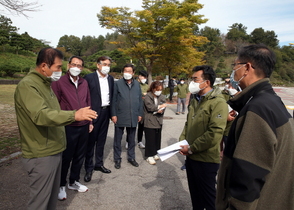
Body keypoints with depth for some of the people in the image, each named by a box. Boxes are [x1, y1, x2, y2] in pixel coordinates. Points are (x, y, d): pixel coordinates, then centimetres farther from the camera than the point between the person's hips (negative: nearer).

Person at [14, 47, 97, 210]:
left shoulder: (44, 84, 14)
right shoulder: (27, 85, -17)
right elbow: (41, 115, -31)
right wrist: (74, 115, -40)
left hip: (53, 151, 9)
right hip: (41, 155, -9)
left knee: (52, 196, 19)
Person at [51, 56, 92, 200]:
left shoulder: (84, 83, 8)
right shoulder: (59, 82, -8)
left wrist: (90, 121, 13)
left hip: (84, 127, 5)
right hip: (68, 128, -5)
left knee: (79, 156, 16)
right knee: (66, 157, 9)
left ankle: (74, 182, 36)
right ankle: (61, 185, 30)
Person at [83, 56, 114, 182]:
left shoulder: (111, 79, 10)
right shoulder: (89, 77, -7)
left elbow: (112, 96, 11)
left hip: (106, 112, 5)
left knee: (101, 140, 15)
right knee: (91, 141, 4)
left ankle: (99, 164, 29)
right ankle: (89, 167, 17)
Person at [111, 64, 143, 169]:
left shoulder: (137, 84, 7)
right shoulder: (118, 83, -3)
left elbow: (140, 100, 10)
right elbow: (114, 100, -4)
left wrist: (140, 114, 6)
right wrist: (113, 114, -8)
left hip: (133, 117, 3)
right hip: (120, 116, -3)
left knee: (131, 139, 15)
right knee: (118, 139, 9)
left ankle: (131, 157, 30)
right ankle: (117, 159, 24)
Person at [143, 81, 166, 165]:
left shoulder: (162, 97, 9)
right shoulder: (148, 96, -6)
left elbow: (163, 107, 3)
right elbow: (149, 107, -16)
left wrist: (160, 110, -18)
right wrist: (159, 106, -9)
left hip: (159, 121, 5)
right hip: (149, 121, -5)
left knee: (157, 138, 11)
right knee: (150, 138, -2)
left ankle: (154, 153, 27)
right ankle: (149, 156, 10)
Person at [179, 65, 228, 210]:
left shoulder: (218, 103, -18)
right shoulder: (195, 99, 7)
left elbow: (214, 134, -24)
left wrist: (191, 149, -17)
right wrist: (182, 141, 0)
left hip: (206, 159, -7)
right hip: (191, 156, 7)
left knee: (207, 196, 12)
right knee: (194, 193, 23)